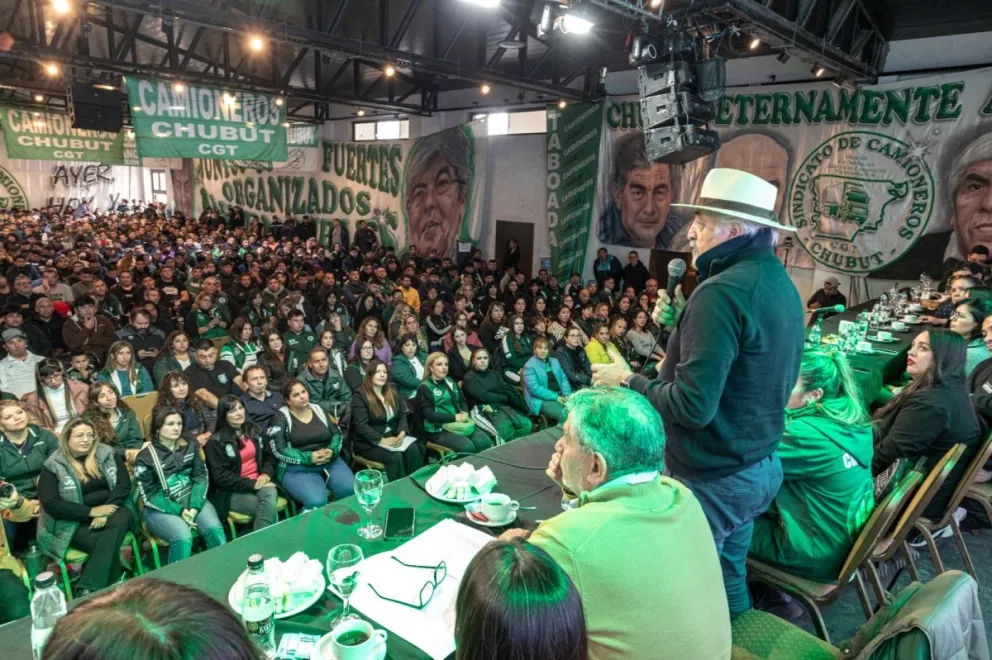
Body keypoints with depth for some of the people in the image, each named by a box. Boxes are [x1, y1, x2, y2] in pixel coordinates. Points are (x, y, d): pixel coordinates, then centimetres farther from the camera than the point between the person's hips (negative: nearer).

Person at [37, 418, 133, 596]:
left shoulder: (107, 454, 7)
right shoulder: (54, 466, 0)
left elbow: (124, 485, 1)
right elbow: (51, 504, -8)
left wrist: (105, 512, -15)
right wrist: (91, 511, -16)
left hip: (109, 511, 2)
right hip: (74, 522, -2)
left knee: (122, 518, -34)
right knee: (107, 545, -32)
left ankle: (87, 590, -30)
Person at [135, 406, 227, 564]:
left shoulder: (190, 446, 7)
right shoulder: (145, 456, -4)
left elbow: (201, 477, 1)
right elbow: (149, 495, -6)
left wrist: (194, 506, -15)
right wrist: (179, 510, -16)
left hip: (193, 500, 3)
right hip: (161, 508, -3)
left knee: (215, 529, -25)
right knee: (183, 538, -31)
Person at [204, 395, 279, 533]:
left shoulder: (255, 430, 12)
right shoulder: (216, 441, -5)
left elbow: (269, 456, 17)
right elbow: (220, 476, -11)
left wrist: (266, 474, -5)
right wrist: (251, 484, -17)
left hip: (259, 482, 4)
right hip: (232, 491, -4)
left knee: (270, 494, -32)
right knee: (269, 509, -29)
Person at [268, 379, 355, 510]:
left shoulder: (319, 410, 14)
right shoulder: (281, 417, 1)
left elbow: (337, 434, 12)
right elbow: (279, 450, -9)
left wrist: (332, 450, -10)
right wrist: (308, 457, -18)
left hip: (331, 462, 4)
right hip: (298, 469, -4)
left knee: (352, 491, -22)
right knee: (317, 502, -31)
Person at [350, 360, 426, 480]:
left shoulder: (393, 391, 11)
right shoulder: (360, 396, -9)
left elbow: (402, 415, 11)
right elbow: (361, 426, -16)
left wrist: (402, 432, -10)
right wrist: (382, 440, -24)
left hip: (392, 436, 5)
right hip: (369, 442, -5)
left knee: (413, 449, -24)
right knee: (396, 456, -31)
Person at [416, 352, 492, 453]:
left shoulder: (450, 382, 18)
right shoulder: (425, 388, -4)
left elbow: (462, 400, 20)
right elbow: (429, 414, -13)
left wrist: (465, 413, -4)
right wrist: (454, 417, -15)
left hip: (460, 423, 6)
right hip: (439, 429, -6)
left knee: (485, 442, -17)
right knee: (467, 447, -29)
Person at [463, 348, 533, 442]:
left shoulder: (494, 373, 21)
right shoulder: (469, 378, 2)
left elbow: (507, 389, 8)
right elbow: (483, 396, -10)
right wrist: (506, 397, -5)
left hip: (503, 406, 6)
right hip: (485, 411, -6)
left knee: (526, 424, -17)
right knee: (506, 429, -32)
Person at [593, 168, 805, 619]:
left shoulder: (722, 291, -24)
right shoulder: (780, 283, 6)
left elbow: (692, 405, -28)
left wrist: (626, 381, -15)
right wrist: (681, 323, 5)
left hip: (712, 480, -9)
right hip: (760, 466, 9)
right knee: (728, 578, 25)